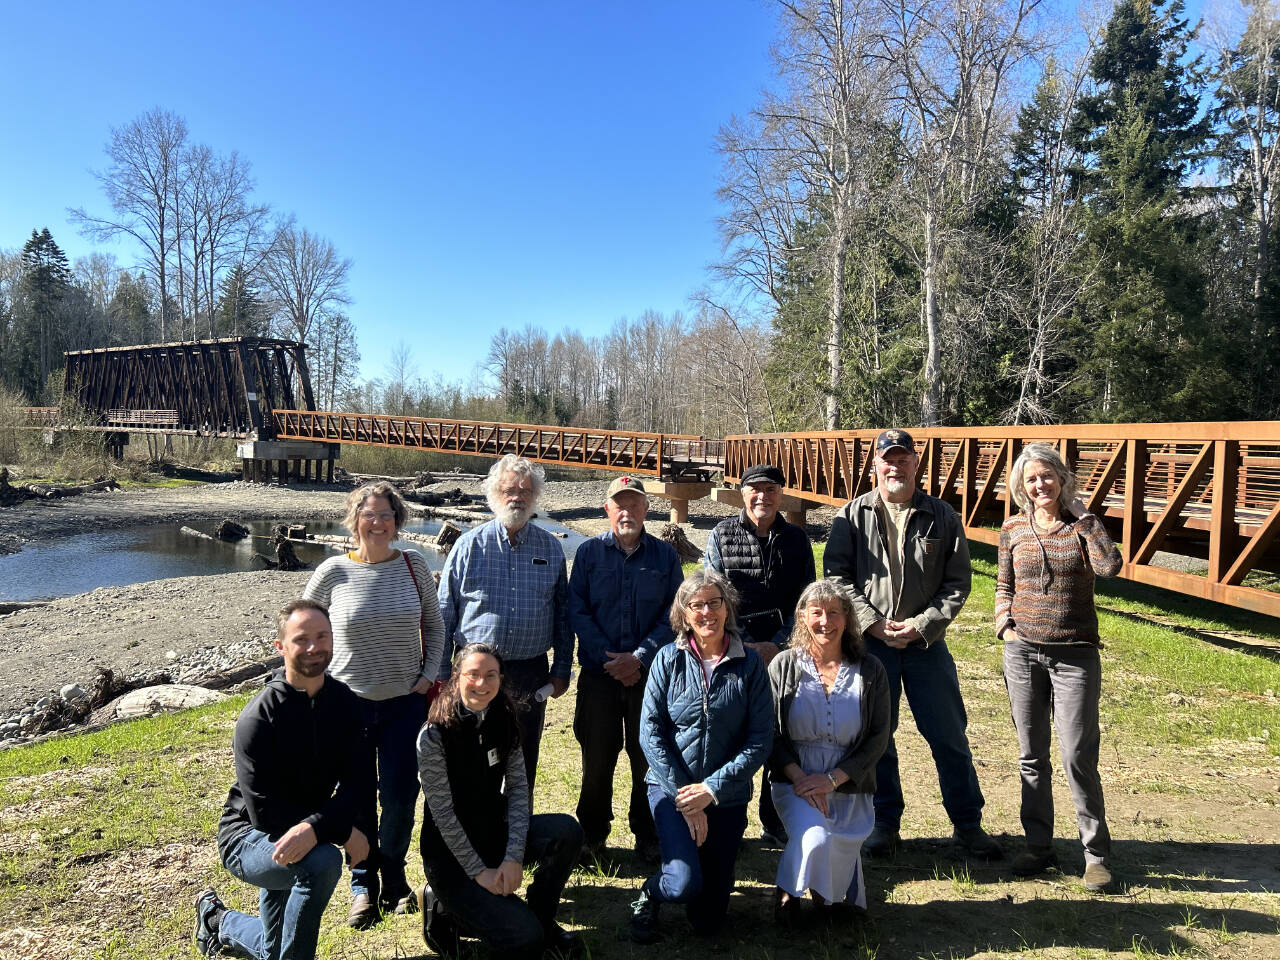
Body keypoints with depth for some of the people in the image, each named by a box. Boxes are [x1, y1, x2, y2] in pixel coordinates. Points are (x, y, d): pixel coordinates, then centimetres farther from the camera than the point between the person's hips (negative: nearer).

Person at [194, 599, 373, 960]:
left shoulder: (344, 702, -9)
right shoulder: (258, 718, -24)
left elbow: (360, 784, -16)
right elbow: (264, 812, -25)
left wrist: (315, 827, -34)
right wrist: (342, 830, -29)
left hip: (303, 835, 6)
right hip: (248, 837, -6)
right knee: (323, 861, -35)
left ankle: (218, 920, 49)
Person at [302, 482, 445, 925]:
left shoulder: (413, 564, -2)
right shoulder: (333, 572, -7)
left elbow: (434, 624, 9)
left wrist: (429, 674, 1)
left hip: (406, 701, 1)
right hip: (350, 702, -1)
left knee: (401, 796, 6)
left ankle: (393, 876, 30)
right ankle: (363, 884, 29)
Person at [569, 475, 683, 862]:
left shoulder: (665, 556, 4)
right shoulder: (589, 552, 2)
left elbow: (673, 616, -1)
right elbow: (576, 611, -2)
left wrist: (639, 657, -12)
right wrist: (609, 659, -11)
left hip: (650, 672, 0)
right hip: (599, 674, 0)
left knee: (649, 757, 7)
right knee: (597, 757, 7)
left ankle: (648, 834, 25)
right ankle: (592, 835, 25)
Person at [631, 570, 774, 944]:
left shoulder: (749, 664, -6)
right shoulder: (668, 660, -6)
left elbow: (760, 740, -8)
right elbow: (650, 733, -8)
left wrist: (711, 789, -15)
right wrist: (685, 796, -13)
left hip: (727, 796, 1)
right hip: (671, 786, -1)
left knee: (708, 920, 8)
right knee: (685, 882, -22)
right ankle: (649, 894, 12)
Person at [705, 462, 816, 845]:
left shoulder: (797, 539, 5)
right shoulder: (721, 535, 1)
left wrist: (776, 645, -8)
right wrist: (746, 646, -10)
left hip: (783, 653, 2)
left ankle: (776, 822, 23)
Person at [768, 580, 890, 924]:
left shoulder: (870, 671, 0)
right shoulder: (783, 666, -1)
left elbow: (878, 738, -3)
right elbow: (770, 734, -2)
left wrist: (832, 778, -14)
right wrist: (798, 777, -17)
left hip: (850, 788, 2)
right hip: (796, 783, -1)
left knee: (838, 877, -10)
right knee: (814, 838, -30)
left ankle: (824, 895, 28)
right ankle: (787, 893, 3)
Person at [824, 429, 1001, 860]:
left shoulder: (942, 518, 3)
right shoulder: (852, 516, 2)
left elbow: (957, 584, 2)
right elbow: (837, 577, -1)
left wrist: (920, 625, -10)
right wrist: (873, 623, -11)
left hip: (927, 645, 0)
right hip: (869, 644, 0)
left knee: (950, 737, 6)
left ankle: (967, 824, 23)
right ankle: (885, 822, 25)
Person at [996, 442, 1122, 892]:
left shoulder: (1082, 524, -2)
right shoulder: (1013, 529, 5)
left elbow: (1109, 566, -21)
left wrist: (1082, 514, -13)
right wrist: (1005, 626, 0)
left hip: (1075, 655, -2)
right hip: (1023, 653, 3)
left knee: (1078, 757, -5)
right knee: (1031, 756, 10)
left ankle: (1096, 853, 12)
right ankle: (1038, 846, 23)